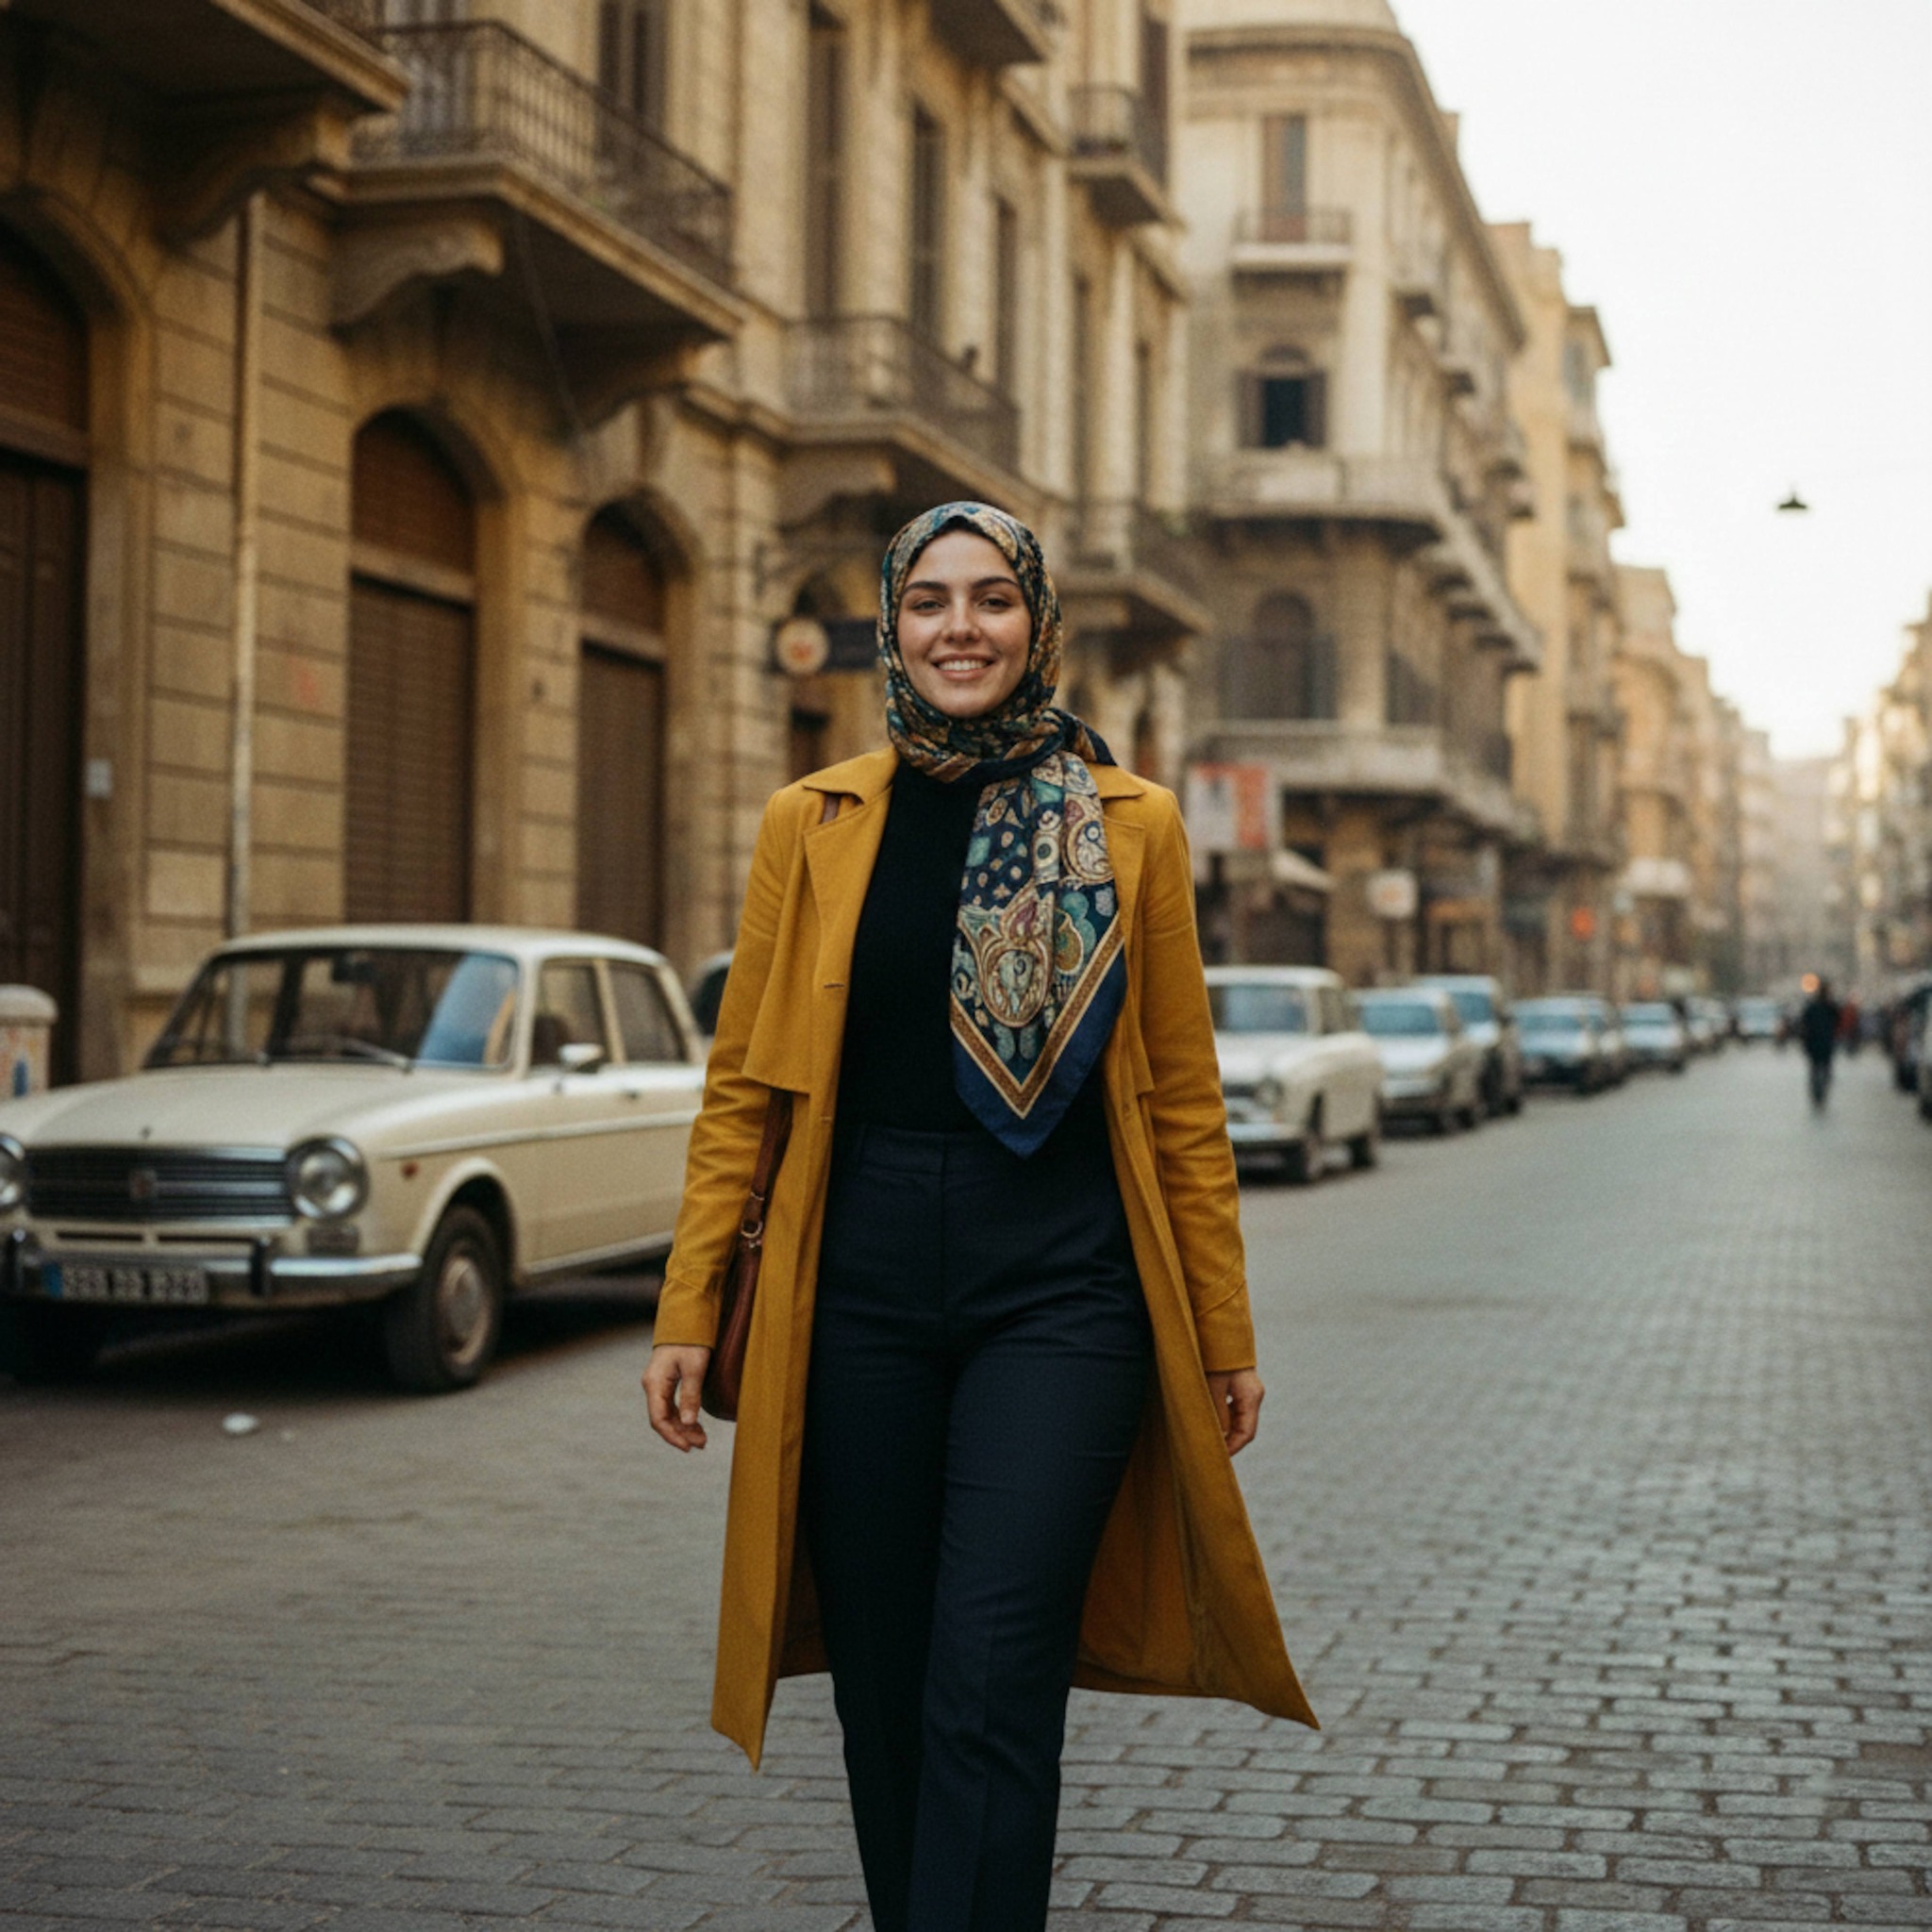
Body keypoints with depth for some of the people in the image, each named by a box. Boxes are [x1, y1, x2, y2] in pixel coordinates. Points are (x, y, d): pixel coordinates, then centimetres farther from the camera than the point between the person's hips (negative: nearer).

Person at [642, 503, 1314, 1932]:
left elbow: (1184, 1101, 6)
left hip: (1060, 1294, -2)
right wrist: (688, 1311, 1)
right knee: (885, 1695, 9)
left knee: (989, 1693, -9)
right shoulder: (815, 825, 6)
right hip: (862, 1293, 2)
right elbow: (742, 1082, 7)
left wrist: (1226, 1335, 6)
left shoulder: (1131, 826, 3)